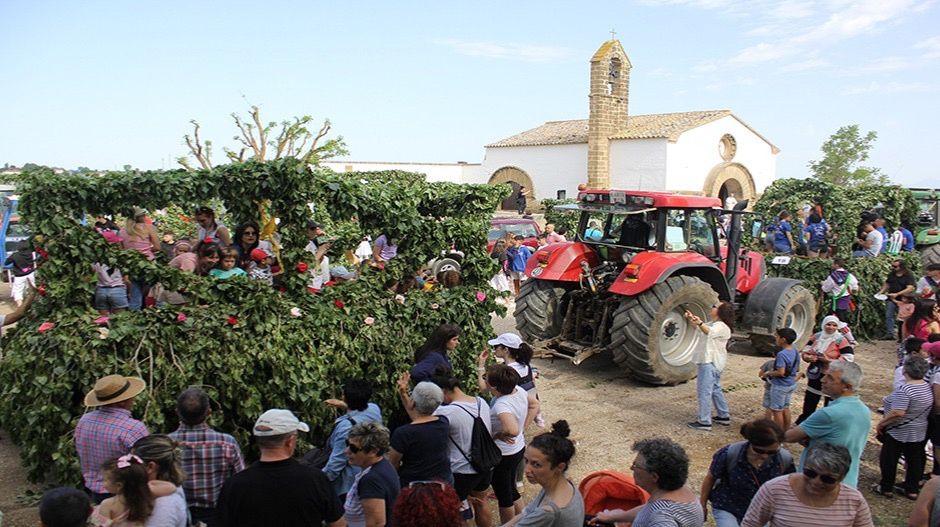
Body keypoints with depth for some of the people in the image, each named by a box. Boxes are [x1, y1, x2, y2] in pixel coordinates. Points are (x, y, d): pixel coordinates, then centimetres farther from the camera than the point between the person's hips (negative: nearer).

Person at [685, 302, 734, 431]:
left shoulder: (722, 327, -16)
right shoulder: (712, 324, 15)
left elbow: (709, 331, -38)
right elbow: (700, 328, 31)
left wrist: (700, 323, -57)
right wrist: (691, 319, 14)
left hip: (710, 363, -11)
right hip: (709, 361, 11)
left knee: (704, 391, -9)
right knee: (715, 389, 20)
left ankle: (704, 422, -6)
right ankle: (724, 416, 31)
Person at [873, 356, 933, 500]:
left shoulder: (905, 389, -26)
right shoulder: (928, 388, 1)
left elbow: (898, 413, -30)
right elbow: (927, 409, 14)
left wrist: (881, 423, -20)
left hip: (898, 431, -8)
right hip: (919, 432, 8)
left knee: (889, 459, 6)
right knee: (914, 459, 15)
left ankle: (886, 488, 16)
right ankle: (912, 489, 23)